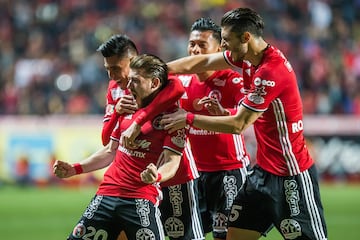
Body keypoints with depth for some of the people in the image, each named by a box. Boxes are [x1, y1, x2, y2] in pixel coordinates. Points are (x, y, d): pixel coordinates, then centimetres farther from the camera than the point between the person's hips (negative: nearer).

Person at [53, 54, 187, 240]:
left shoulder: (171, 113, -6)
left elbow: (172, 162, -11)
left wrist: (157, 176, -33)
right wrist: (75, 169, 17)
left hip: (141, 200, -6)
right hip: (107, 194, 6)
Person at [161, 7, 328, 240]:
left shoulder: (271, 72, -24)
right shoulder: (249, 57, 2)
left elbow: (238, 124, -21)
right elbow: (203, 62, 15)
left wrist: (189, 118, -12)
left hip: (292, 175, -9)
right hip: (264, 169, 9)